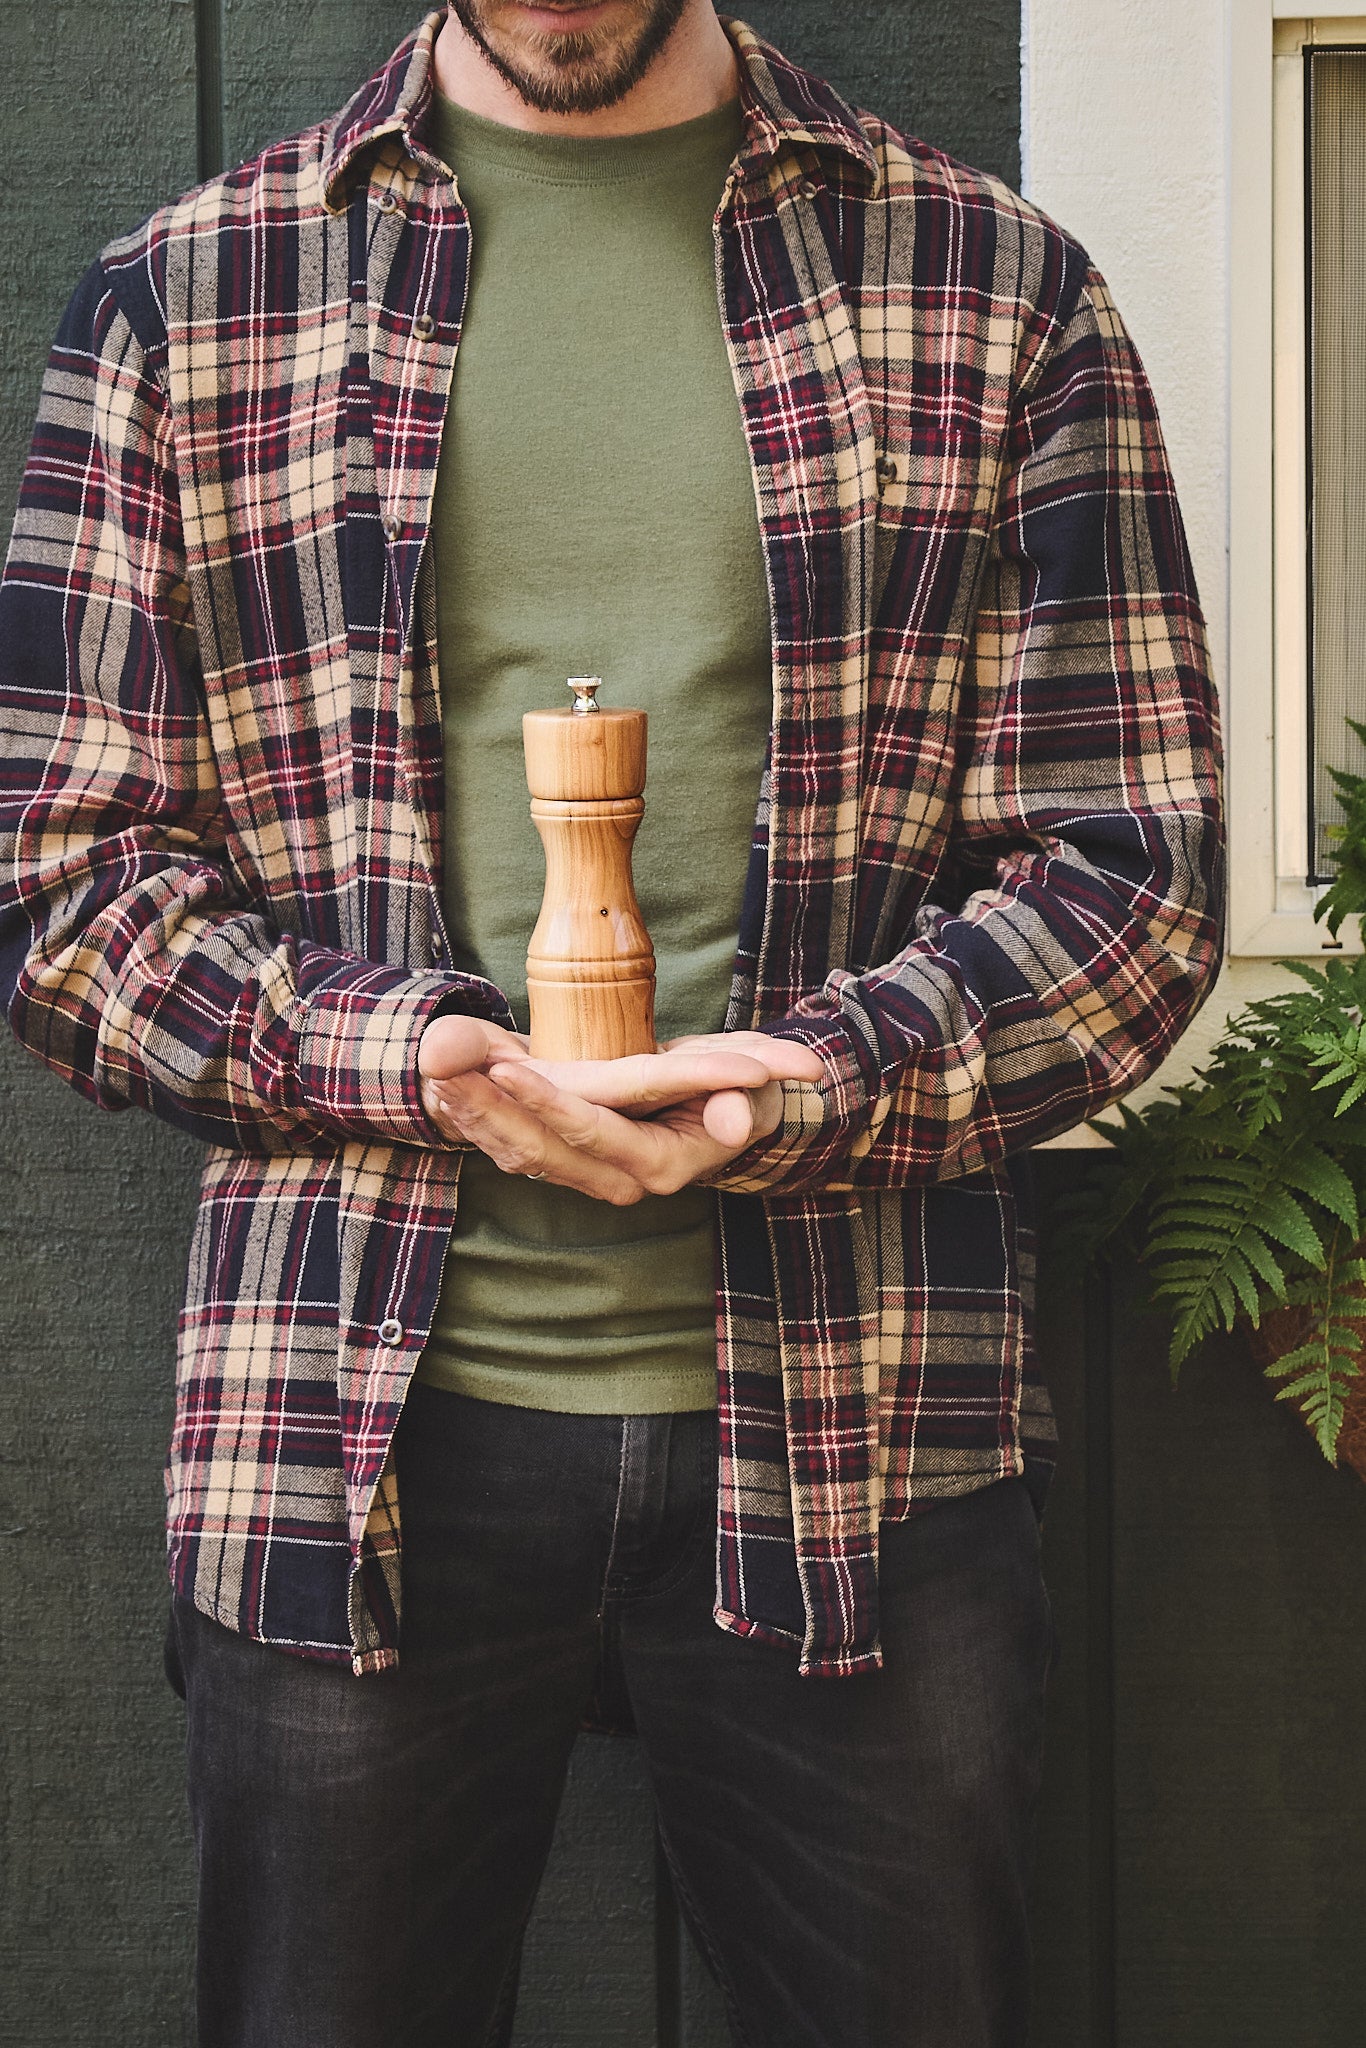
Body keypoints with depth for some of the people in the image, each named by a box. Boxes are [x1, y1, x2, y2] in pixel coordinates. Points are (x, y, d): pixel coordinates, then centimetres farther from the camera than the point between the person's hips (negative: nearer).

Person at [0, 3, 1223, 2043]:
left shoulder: (995, 285, 7)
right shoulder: (182, 294, 8)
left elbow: (1131, 869, 3)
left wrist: (815, 1084, -15)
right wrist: (416, 1060, -13)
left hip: (858, 1428, 0)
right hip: (354, 1432, 0)